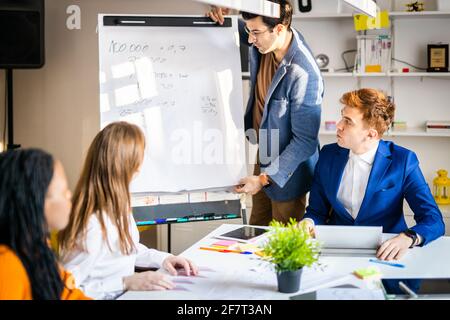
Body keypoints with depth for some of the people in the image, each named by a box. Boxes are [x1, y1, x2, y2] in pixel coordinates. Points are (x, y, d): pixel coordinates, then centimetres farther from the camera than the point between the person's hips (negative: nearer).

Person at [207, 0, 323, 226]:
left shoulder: (303, 75, -33)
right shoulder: (262, 42, -10)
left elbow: (305, 141, -26)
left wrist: (265, 178, -25)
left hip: (287, 169, -8)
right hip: (264, 153, 8)